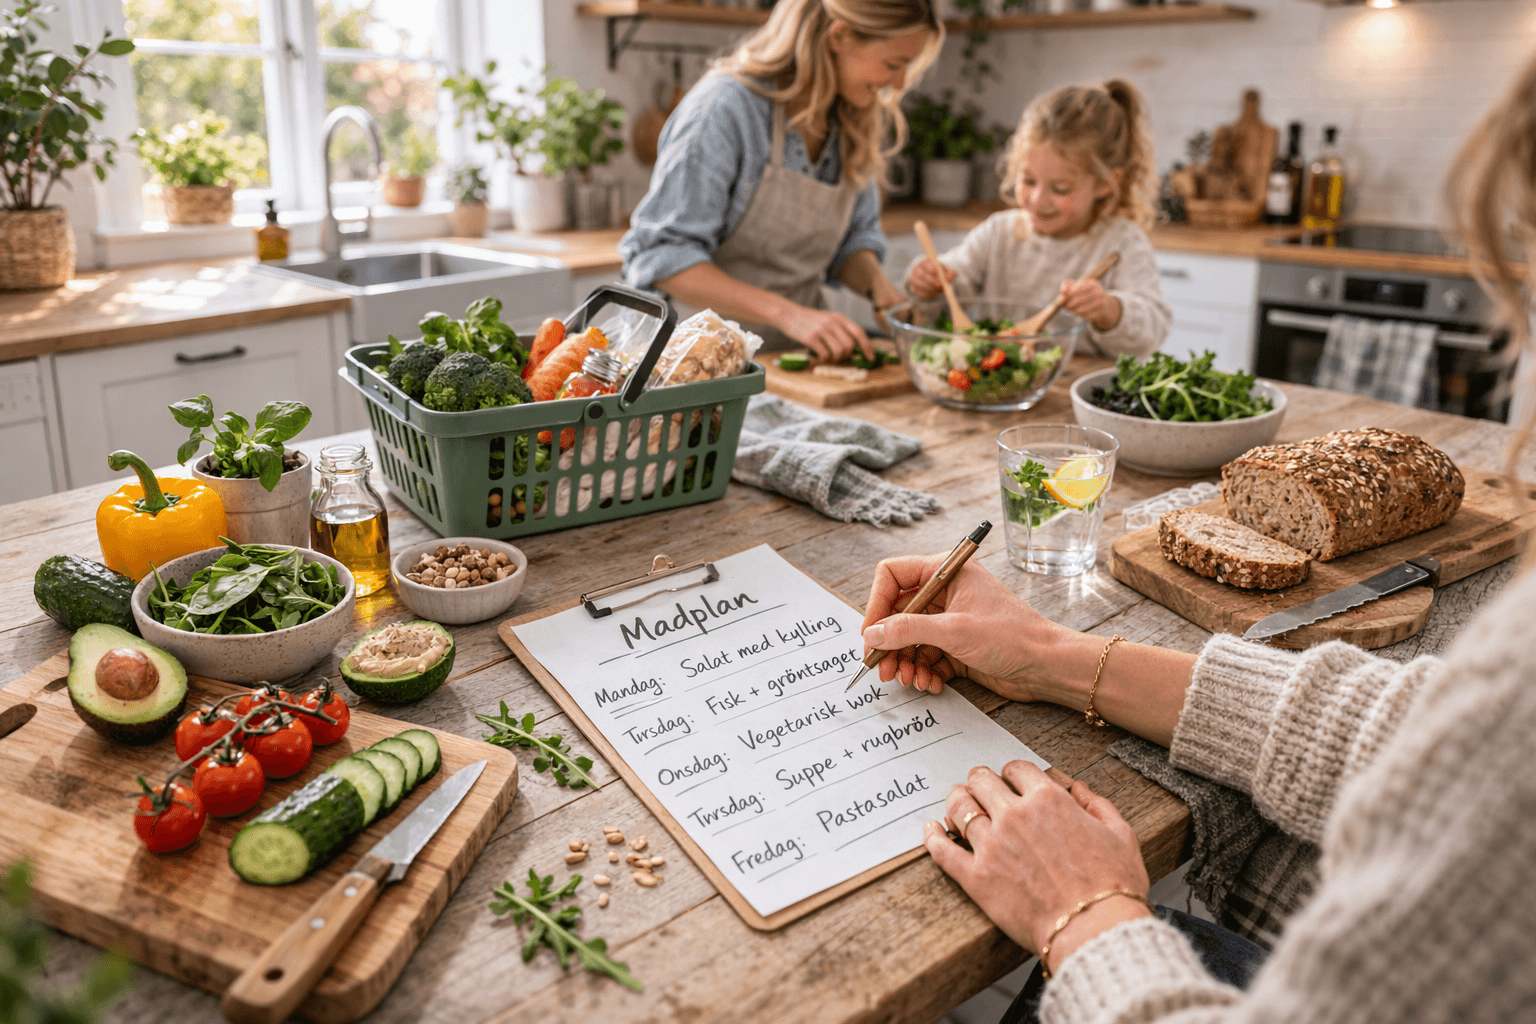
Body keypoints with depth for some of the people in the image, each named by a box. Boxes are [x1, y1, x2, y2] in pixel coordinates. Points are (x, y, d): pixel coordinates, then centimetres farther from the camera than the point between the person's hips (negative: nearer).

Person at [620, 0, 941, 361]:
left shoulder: (856, 121, 6)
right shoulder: (724, 107, -16)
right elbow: (660, 254, -19)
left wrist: (878, 283, -5)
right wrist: (788, 314, -27)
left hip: (797, 353, 6)